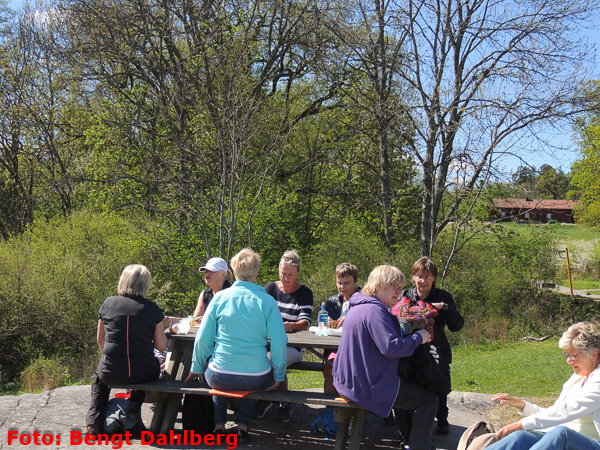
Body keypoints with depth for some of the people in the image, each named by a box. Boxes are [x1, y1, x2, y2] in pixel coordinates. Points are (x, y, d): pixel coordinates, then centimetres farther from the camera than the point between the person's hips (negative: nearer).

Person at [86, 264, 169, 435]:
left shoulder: (108, 303, 2)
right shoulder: (151, 309, -4)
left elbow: (100, 339, 12)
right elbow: (161, 346, -2)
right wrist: (162, 328, 17)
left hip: (111, 373, 1)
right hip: (143, 373, -1)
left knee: (99, 376, 36)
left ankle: (94, 422, 25)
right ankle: (133, 412, 28)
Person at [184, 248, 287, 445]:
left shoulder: (220, 297, -3)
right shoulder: (267, 301, -5)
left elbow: (203, 339, 0)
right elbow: (279, 342, -8)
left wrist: (196, 368, 15)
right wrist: (278, 377, 5)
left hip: (220, 378, 1)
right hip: (257, 380, 0)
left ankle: (219, 426, 31)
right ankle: (243, 427, 26)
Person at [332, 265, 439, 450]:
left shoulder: (359, 307, 13)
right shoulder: (374, 310, -20)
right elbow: (391, 347, -28)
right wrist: (418, 338, -14)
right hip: (367, 386, -11)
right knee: (430, 399, -1)